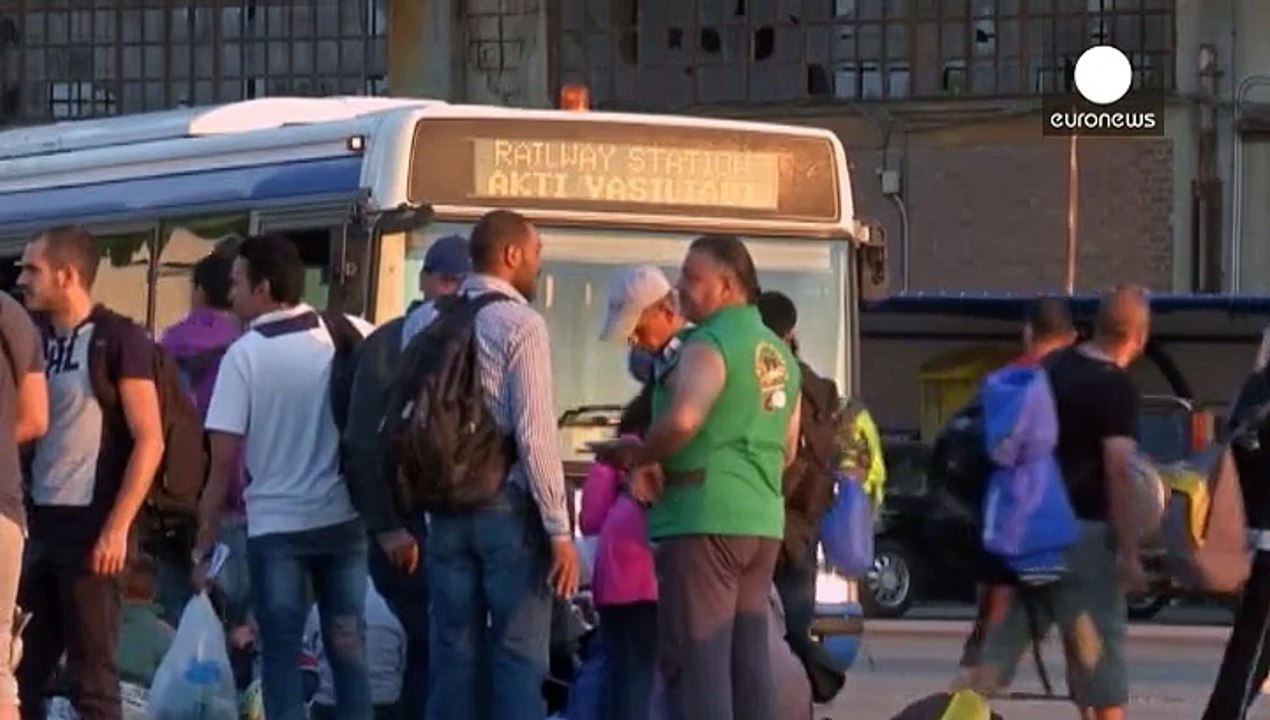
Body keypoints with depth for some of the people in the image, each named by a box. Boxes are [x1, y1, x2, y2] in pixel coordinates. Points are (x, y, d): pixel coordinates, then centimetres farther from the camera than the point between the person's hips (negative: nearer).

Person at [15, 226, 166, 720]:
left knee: (91, 678, -3)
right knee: (21, 671, 6)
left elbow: (149, 441, -10)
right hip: (38, 524, 7)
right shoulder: (36, 341, 13)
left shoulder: (117, 339, -6)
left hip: (91, 527, -7)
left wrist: (117, 528, -16)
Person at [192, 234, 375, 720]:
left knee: (281, 653, 3)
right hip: (344, 517, 3)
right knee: (348, 645, 10)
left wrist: (203, 548, -3)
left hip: (275, 525, -3)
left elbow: (223, 462, -9)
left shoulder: (244, 355, -8)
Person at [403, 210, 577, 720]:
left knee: (453, 652, 8)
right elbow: (535, 433, -14)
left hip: (445, 507, 5)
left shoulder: (423, 322, 8)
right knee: (518, 656, -3)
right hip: (510, 506, -5)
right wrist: (560, 530, -12)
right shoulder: (521, 324, -9)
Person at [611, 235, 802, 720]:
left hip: (703, 520, -9)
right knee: (748, 658, 10)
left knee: (695, 661, -7)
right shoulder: (779, 353, 18)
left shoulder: (709, 344, -11)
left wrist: (637, 457, -10)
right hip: (763, 520, 9)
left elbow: (681, 422, -26)